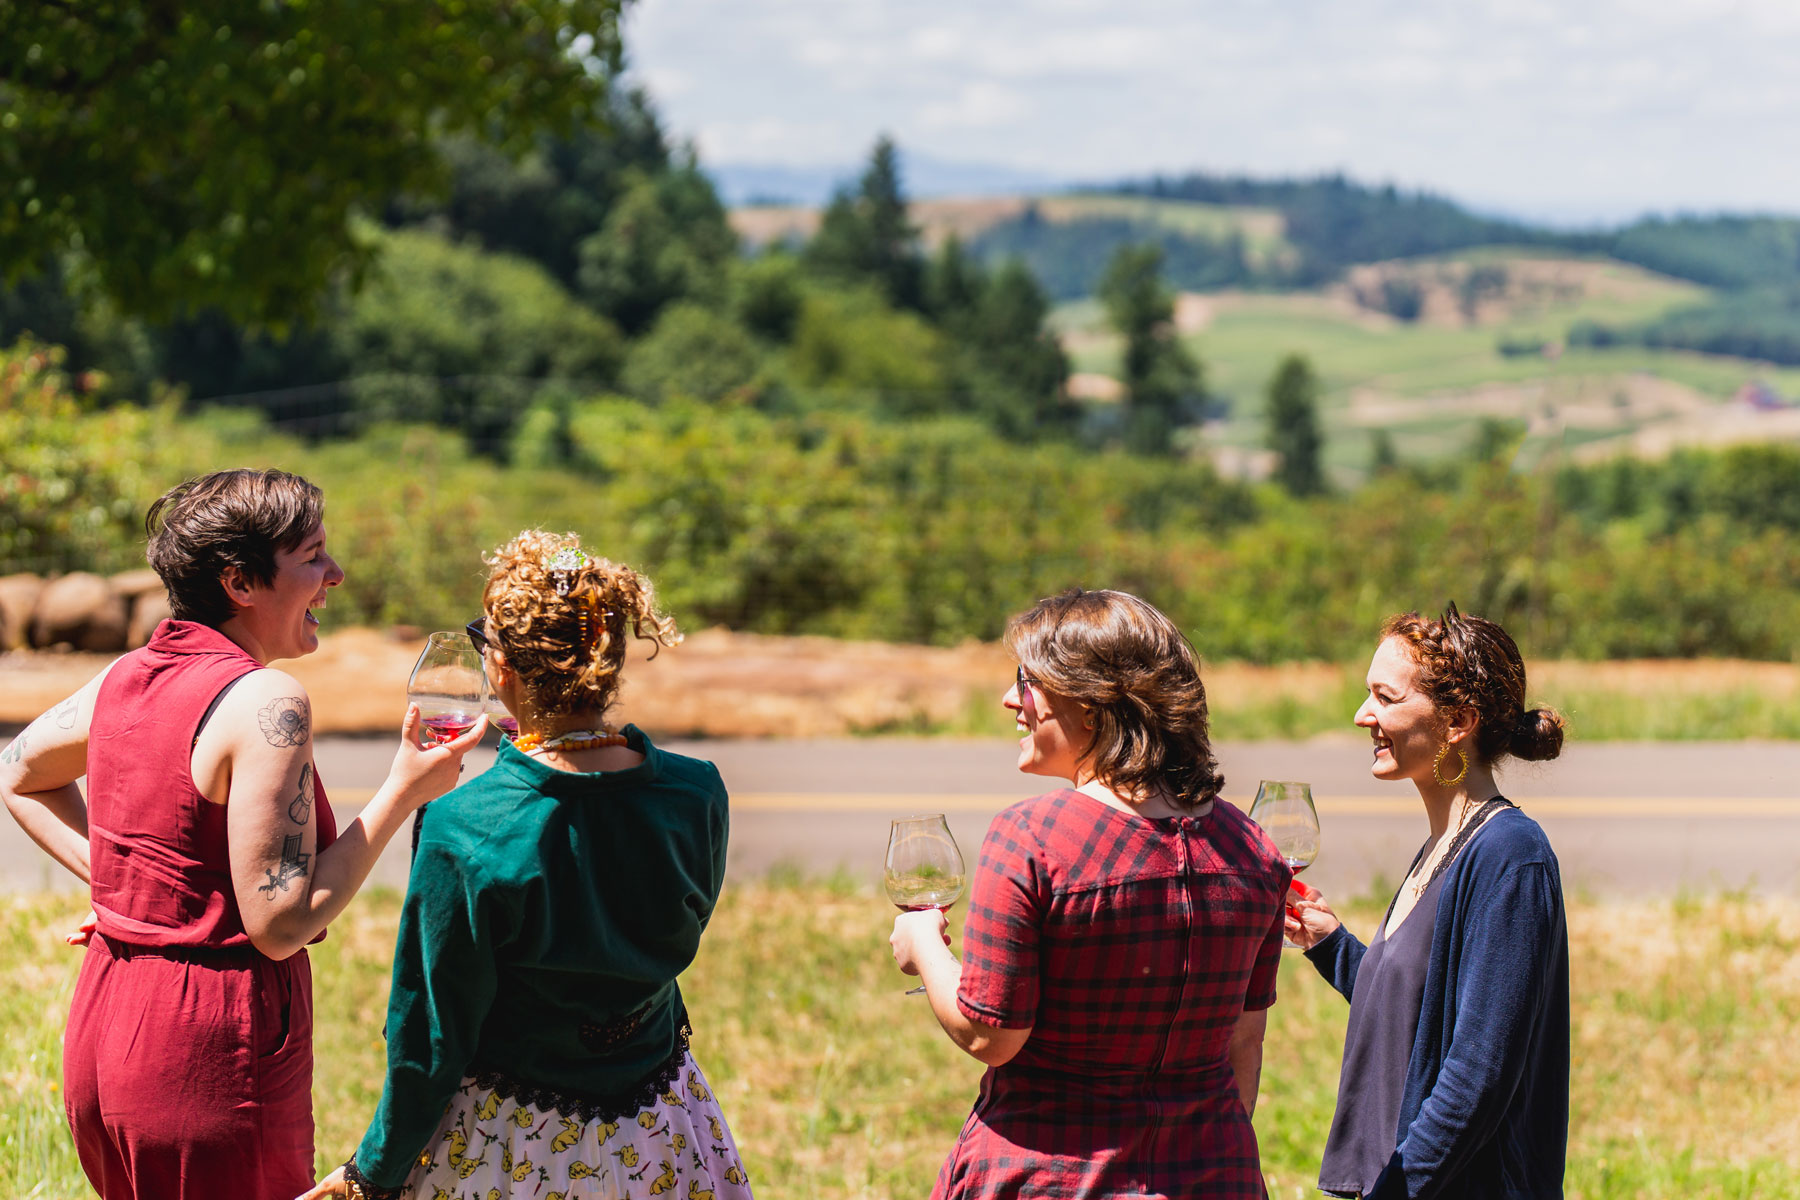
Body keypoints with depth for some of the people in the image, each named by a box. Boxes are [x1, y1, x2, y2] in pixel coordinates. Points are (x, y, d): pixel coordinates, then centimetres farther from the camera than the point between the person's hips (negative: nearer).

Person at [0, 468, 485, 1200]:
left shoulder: (129, 675, 6)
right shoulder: (266, 702, -18)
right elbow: (279, 925, -20)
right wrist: (402, 793, -14)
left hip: (102, 1033, 8)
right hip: (210, 1060, -8)